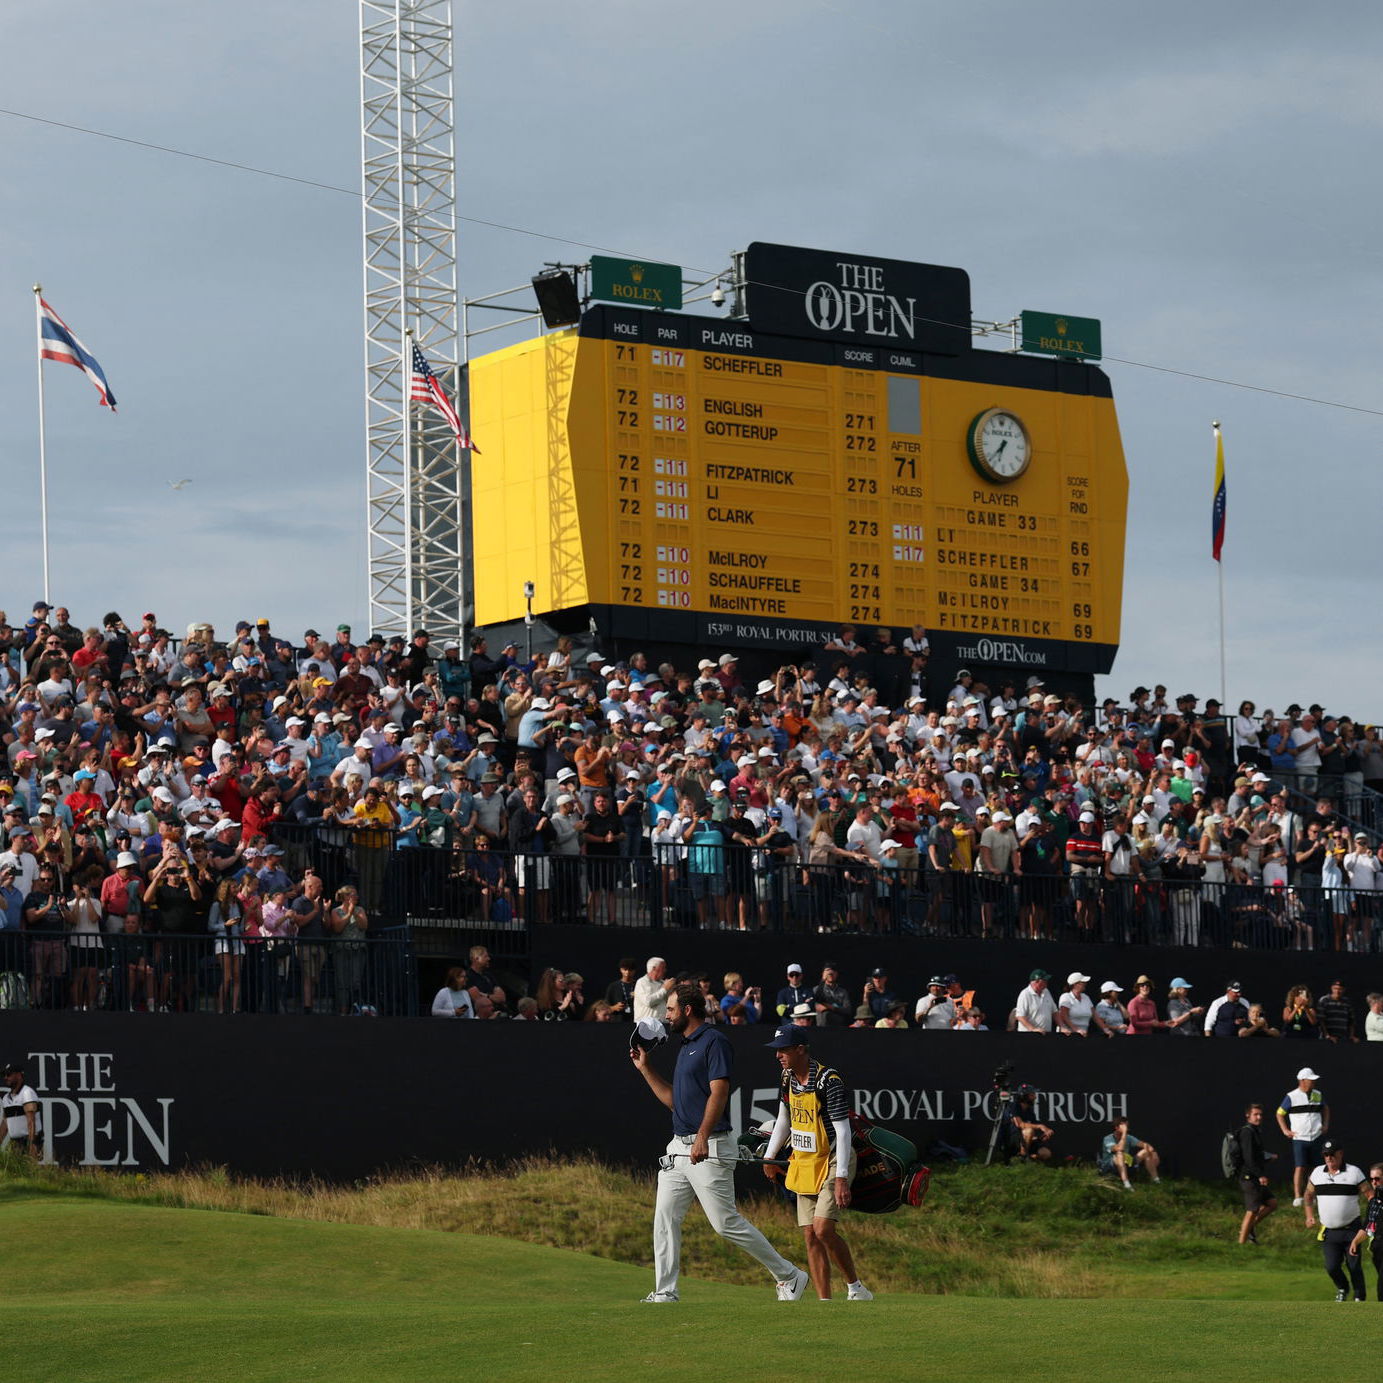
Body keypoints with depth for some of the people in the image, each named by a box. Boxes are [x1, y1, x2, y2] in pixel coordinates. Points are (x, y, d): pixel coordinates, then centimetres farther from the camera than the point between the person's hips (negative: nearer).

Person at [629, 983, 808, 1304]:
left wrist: (702, 1137, -29)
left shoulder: (714, 1041, -9)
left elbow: (718, 1093, -19)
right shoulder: (686, 1047, 20)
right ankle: (664, 1295, 3)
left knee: (726, 1223, -8)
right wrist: (645, 1068, 22)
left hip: (710, 1150, -9)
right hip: (679, 1148, 9)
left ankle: (789, 1276, 3)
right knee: (665, 1218, 1)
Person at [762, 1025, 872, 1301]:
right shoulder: (787, 1079, 3)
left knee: (823, 1229, -19)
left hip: (832, 1162, -8)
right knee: (810, 1236, 2)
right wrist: (770, 1156, 15)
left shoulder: (828, 1080, -20)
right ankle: (825, 1302, 5)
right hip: (803, 1164, 8)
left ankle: (855, 1287, -1)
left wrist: (841, 1178, -26)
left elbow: (843, 1132, -21)